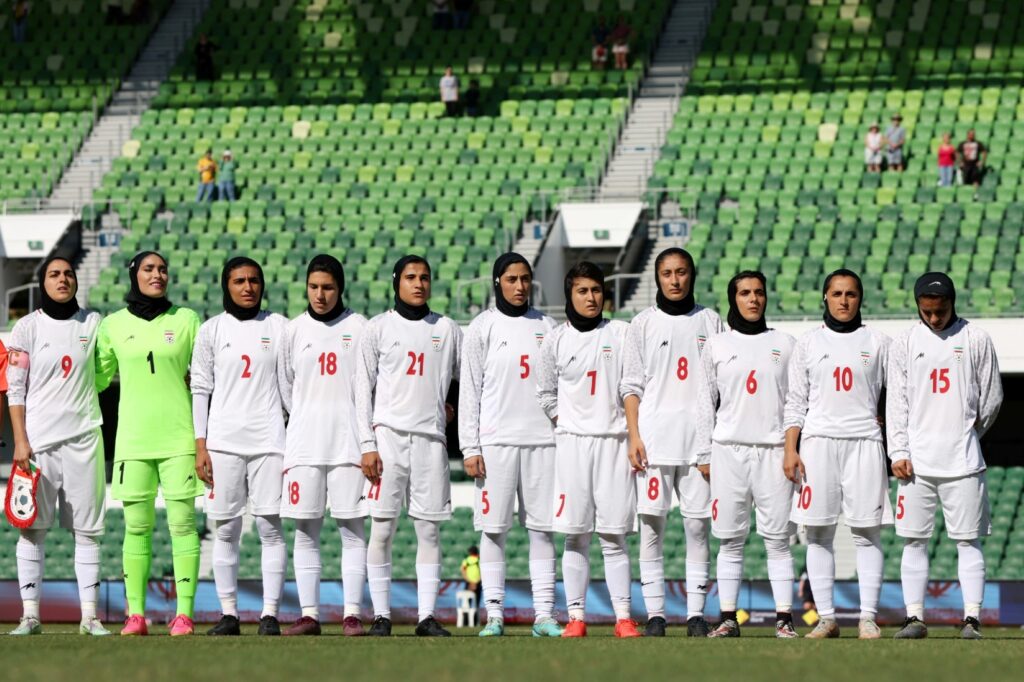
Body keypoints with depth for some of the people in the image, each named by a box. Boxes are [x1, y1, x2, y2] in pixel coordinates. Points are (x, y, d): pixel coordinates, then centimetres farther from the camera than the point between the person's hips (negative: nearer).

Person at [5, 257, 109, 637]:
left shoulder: (92, 323, 9)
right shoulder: (28, 327, 2)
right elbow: (15, 389, -1)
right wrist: (20, 441, -9)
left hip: (83, 438, 2)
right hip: (38, 439, -2)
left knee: (87, 528, 0)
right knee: (32, 526, -3)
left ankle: (90, 616, 1)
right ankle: (30, 615, -1)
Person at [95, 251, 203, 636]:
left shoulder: (185, 320, 5)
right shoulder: (114, 325, 9)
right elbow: (96, 377, 14)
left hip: (178, 435, -1)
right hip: (133, 438, 1)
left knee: (182, 523, -5)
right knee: (136, 525, 0)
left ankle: (184, 613, -5)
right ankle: (136, 614, 4)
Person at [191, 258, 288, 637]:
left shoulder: (278, 327, 8)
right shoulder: (212, 330, 8)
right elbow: (200, 389, 7)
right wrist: (200, 446, 0)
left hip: (269, 440, 0)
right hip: (223, 441, 0)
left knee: (270, 527, -4)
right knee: (225, 529, 0)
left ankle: (270, 613, -3)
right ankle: (228, 613, 5)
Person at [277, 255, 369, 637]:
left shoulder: (359, 328, 4)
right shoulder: (294, 331, 9)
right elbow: (286, 389, 14)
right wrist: (309, 421, 10)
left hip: (348, 441, -2)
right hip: (305, 441, 2)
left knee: (353, 529, -4)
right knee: (305, 530, 1)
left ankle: (353, 615, -4)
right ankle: (309, 614, 3)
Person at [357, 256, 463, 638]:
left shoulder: (446, 329, 12)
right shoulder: (379, 328, 5)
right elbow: (364, 389, 1)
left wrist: (453, 408, 4)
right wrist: (367, 445, -6)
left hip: (431, 437, 2)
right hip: (388, 435, -2)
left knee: (429, 530, 0)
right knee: (382, 529, -4)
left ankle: (427, 617, 2)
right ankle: (381, 616, 0)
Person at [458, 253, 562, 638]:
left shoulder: (545, 326, 12)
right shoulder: (483, 327, 3)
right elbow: (469, 390, 1)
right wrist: (470, 448, -6)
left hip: (542, 440, 3)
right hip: (496, 440, -3)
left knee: (543, 528, 1)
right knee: (493, 528, -3)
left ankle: (543, 614, 2)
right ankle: (494, 614, 0)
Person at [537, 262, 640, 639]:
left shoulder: (620, 334, 6)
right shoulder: (556, 339, 7)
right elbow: (546, 395, 13)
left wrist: (634, 437, -3)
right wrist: (567, 424, 2)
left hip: (613, 441, -1)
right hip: (572, 442, 1)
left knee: (614, 536, -2)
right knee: (575, 536, -1)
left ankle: (623, 616, -3)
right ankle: (576, 617, 1)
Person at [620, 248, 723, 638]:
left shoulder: (710, 322, 11)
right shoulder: (643, 324, 8)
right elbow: (632, 385, 6)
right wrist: (634, 437, -5)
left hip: (699, 439, 1)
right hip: (654, 438, -1)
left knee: (698, 524, -2)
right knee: (652, 524, -3)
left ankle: (696, 613, 1)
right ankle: (655, 613, -1)